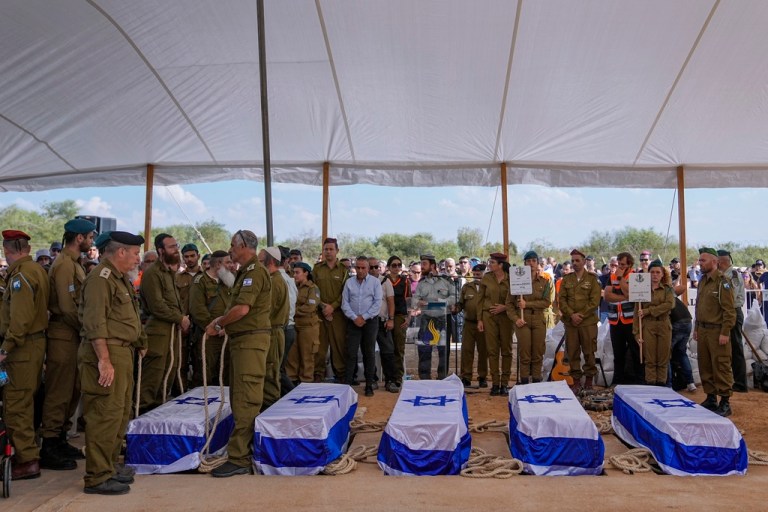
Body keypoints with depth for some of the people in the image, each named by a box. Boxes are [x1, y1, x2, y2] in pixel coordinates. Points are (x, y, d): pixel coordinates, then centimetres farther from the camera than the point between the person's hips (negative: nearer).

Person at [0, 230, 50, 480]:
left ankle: (26, 460, 2)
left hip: (23, 346, -10)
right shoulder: (37, 270, 13)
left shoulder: (21, 275, -15)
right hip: (36, 341, 10)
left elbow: (20, 318, -23)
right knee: (25, 401, 17)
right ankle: (28, 451, 27)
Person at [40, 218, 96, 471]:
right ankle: (49, 449, 6)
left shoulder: (73, 263, 16)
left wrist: (85, 328, 9)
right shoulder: (64, 264, -15)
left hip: (72, 335, 10)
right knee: (59, 392, -3)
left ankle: (60, 440, 28)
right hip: (64, 336, -10)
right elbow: (67, 307, -21)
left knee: (71, 390, 17)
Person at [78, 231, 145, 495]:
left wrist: (139, 342, 18)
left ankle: (110, 465, 30)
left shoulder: (120, 278, 18)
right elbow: (95, 323, -21)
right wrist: (104, 361, -24)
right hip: (106, 353, -11)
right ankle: (97, 477, 3)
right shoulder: (101, 278, -14)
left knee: (121, 412, 18)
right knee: (106, 414, -6)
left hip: (122, 352, 11)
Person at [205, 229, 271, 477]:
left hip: (251, 340, -11)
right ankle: (245, 448, 27)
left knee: (245, 401, -8)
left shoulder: (255, 271, -14)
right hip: (240, 340, 11)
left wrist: (217, 324, -9)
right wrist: (221, 322, 5)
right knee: (239, 399, 17)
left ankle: (239, 459, -5)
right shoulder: (245, 272, 19)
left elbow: (242, 309, -22)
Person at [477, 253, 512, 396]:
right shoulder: (486, 278, 4)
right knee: (492, 351, 1)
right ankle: (495, 383, 7)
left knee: (506, 350, 3)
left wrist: (505, 307, -12)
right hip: (489, 316, 1)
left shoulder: (511, 279, -1)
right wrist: (479, 319, 2)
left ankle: (505, 383, 11)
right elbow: (481, 299, 6)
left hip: (505, 317, -1)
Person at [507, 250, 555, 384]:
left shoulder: (544, 282, 8)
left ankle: (536, 382, 11)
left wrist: (527, 304, -11)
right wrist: (515, 318, -9)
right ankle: (524, 383, 3)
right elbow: (509, 302, 4)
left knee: (538, 354, 3)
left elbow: (547, 302, -2)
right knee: (524, 354, -3)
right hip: (522, 321, -2)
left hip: (539, 320, 2)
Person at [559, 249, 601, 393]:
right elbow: (562, 300, 4)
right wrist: (571, 314, -10)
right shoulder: (566, 279, 10)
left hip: (588, 322, -2)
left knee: (589, 352, 2)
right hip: (570, 322, 2)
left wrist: (581, 315, -12)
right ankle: (576, 380, 12)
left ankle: (589, 380, 14)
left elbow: (594, 301, -4)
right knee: (572, 352, 4)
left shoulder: (592, 279, 3)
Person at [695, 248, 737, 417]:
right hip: (703, 330, 8)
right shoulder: (702, 281, 13)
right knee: (705, 366, 12)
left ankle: (725, 403, 6)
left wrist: (725, 332, -17)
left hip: (717, 331, -8)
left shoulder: (722, 282, -11)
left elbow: (729, 310, -14)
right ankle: (710, 398, 22)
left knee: (721, 367, -3)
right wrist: (697, 328, 17)